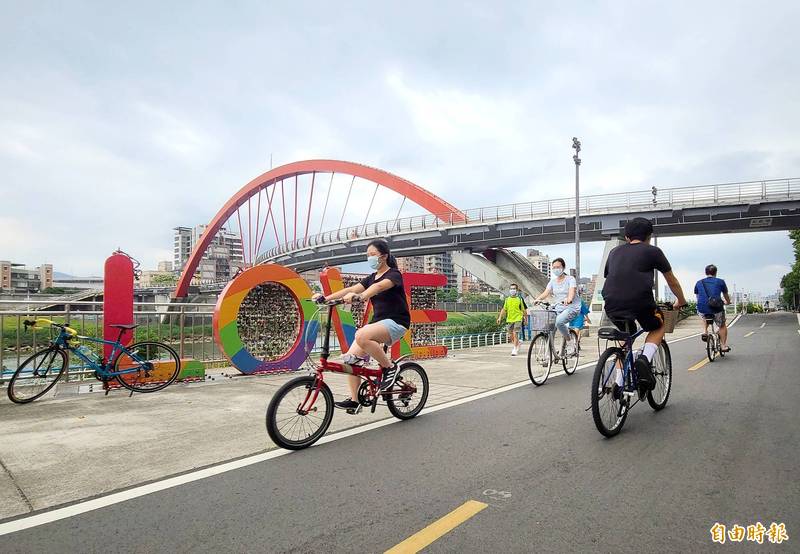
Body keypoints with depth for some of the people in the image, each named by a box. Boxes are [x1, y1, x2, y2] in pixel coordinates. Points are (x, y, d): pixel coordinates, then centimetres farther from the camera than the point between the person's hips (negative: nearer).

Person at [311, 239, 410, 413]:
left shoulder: (394, 274, -7)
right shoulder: (371, 277, 16)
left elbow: (379, 286, -30)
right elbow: (350, 289, 3)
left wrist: (359, 296, -50)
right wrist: (325, 298, -12)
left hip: (396, 322, -8)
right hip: (378, 322, 8)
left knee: (362, 337, -34)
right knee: (351, 357, -9)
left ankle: (390, 367, -15)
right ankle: (354, 400, 1)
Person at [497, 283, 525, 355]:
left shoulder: (520, 299, -1)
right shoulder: (507, 299, 8)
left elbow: (523, 310, 5)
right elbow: (504, 309, 12)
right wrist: (500, 317, 5)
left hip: (518, 319, -4)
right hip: (509, 319, 4)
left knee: (515, 334, -13)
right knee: (511, 335, 11)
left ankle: (515, 349, -7)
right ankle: (517, 345, 35)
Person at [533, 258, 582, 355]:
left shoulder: (570, 279, -3)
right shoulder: (552, 281, 11)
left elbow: (572, 291, -22)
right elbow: (546, 292, -3)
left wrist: (568, 299, -44)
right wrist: (538, 299, -24)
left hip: (571, 308, -6)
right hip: (558, 309, 6)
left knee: (559, 321, -31)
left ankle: (570, 343, -12)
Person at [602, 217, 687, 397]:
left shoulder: (614, 252, 23)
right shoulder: (653, 251, 13)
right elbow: (672, 281, 24)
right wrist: (681, 301, 41)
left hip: (611, 306, 4)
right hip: (640, 303, -3)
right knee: (659, 327, 27)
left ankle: (619, 384, 21)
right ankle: (644, 359, 0)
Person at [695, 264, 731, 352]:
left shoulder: (698, 283, 11)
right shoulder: (720, 282, 7)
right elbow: (726, 296, 23)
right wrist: (727, 302, 46)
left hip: (702, 310, 2)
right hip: (716, 309, -1)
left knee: (704, 319, 37)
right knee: (722, 326, 25)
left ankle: (705, 331, 16)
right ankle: (724, 346, 24)